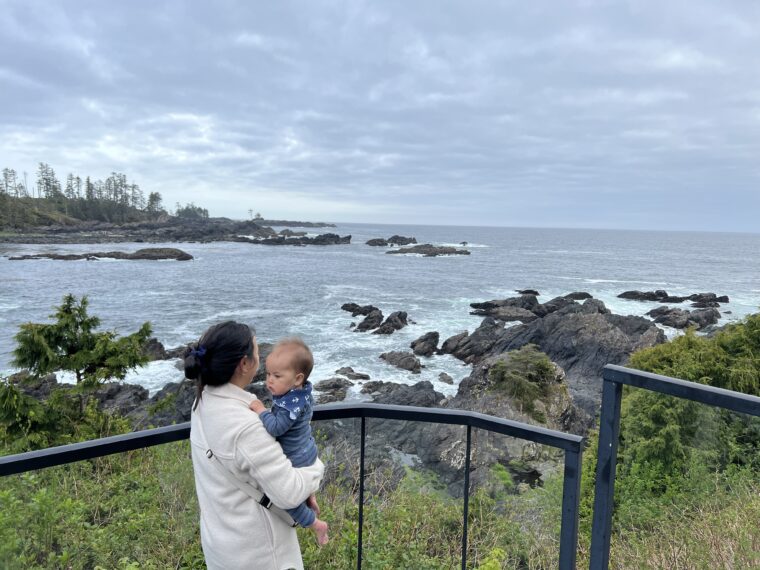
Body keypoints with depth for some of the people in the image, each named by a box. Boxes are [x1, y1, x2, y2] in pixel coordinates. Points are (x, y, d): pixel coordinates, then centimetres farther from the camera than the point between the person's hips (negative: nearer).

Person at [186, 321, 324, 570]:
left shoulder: (205, 402, -7)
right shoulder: (245, 427, -34)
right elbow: (289, 494, -26)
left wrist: (300, 486, 1)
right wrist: (316, 466, -8)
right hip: (253, 549, -7)